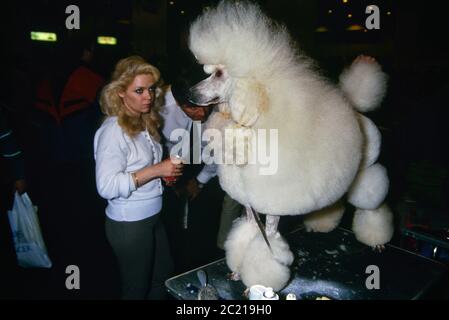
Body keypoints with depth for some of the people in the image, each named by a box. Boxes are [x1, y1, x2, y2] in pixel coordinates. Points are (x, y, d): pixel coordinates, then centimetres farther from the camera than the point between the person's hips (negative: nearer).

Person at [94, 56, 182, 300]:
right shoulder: (113, 131, -20)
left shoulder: (145, 124, 5)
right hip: (129, 223, -8)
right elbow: (106, 186, -26)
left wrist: (168, 172, 1)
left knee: (164, 276, 23)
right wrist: (155, 170, -27)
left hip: (152, 216, 8)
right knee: (137, 289, 14)